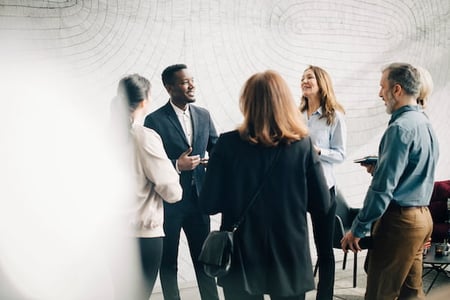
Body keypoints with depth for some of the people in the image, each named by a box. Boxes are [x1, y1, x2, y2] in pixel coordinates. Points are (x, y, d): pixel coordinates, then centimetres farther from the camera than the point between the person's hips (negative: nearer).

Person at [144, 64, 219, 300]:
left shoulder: (203, 115, 6)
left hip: (198, 199, 4)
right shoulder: (155, 120, -10)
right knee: (168, 262, 10)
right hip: (169, 202, -4)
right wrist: (177, 165, -21)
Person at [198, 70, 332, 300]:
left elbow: (209, 205, -8)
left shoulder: (228, 144, -11)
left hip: (242, 257, 0)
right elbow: (322, 205, -4)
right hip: (290, 255, 1)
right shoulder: (303, 145, -8)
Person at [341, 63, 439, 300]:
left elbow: (382, 188, -20)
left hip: (399, 221, -9)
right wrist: (379, 166, 15)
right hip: (421, 217, 9)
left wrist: (357, 229, -14)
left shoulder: (400, 127, -18)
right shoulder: (425, 123, 11)